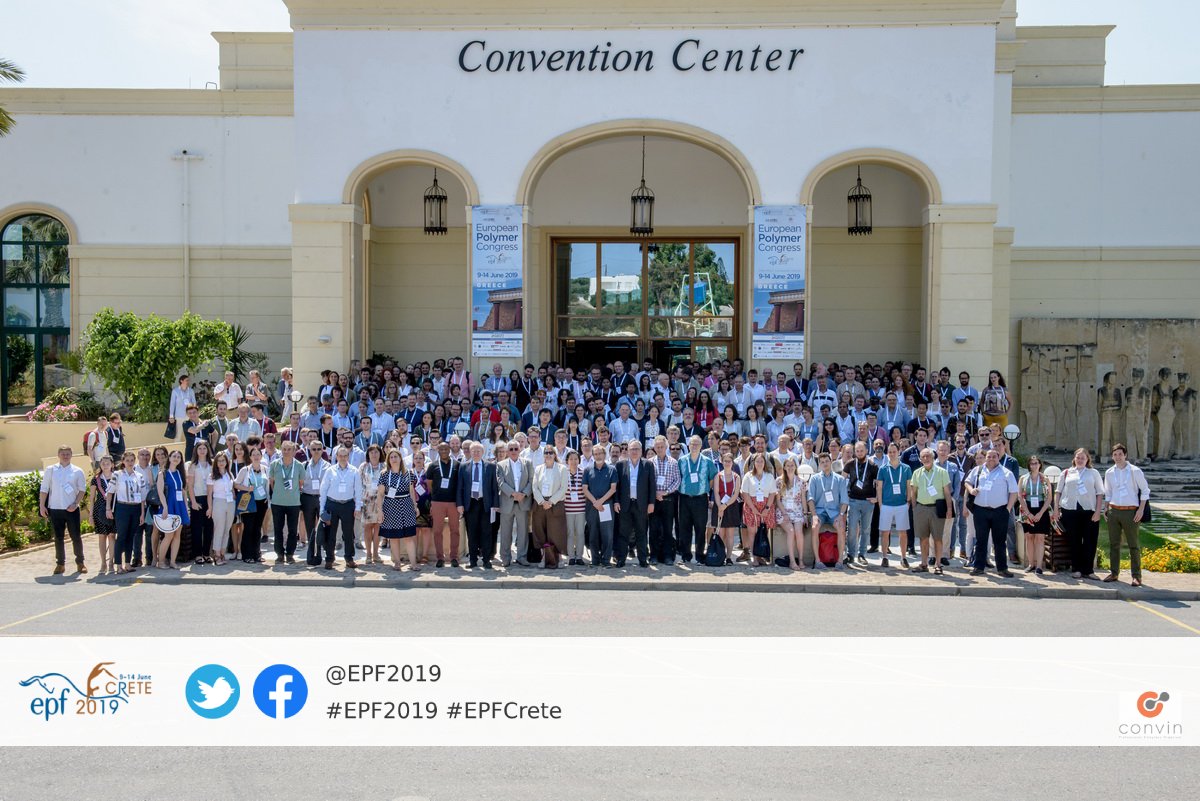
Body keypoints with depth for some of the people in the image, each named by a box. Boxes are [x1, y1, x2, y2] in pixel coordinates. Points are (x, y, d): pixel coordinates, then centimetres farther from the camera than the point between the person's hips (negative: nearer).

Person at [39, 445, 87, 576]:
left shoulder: (77, 471, 3)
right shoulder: (50, 470, 3)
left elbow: (82, 489, 4)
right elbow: (44, 489, 4)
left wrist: (75, 503, -8)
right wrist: (42, 506, -1)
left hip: (72, 509, -1)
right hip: (55, 509, 1)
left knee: (76, 537, 1)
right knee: (58, 538, 7)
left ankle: (80, 563, 11)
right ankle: (60, 564, 15)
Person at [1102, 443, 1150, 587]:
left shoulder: (1135, 471, -3)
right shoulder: (1109, 473, 8)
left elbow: (1145, 490, 0)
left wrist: (1141, 510, -7)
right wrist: (1107, 509, 10)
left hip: (1130, 511, -4)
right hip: (1114, 511, 4)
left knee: (1133, 545, -1)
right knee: (1114, 544, 8)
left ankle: (1136, 576, 4)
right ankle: (1113, 573, 17)